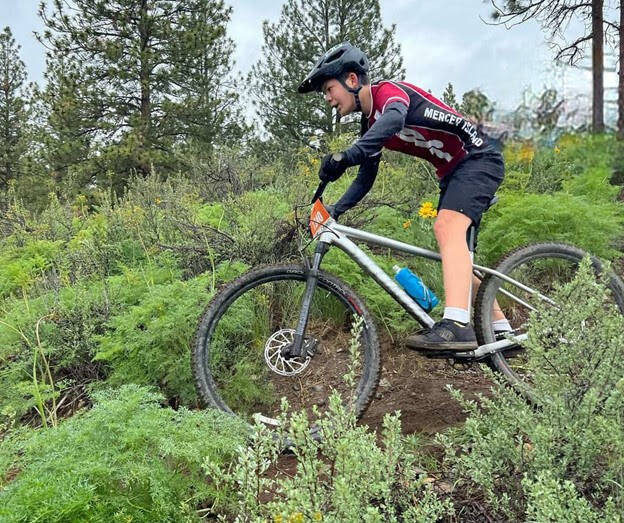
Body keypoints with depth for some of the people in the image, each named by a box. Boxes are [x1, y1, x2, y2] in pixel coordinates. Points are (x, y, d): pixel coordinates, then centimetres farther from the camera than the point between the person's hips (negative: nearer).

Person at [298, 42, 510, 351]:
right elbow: (366, 178, 15)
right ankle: (502, 330, 16)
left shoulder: (388, 91, -15)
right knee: (454, 252, 8)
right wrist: (335, 211, 4)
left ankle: (457, 326, -40)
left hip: (478, 156, -10)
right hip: (454, 172, 10)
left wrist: (347, 155, -51)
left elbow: (394, 119, -41)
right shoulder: (370, 124, 11)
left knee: (447, 227, -30)